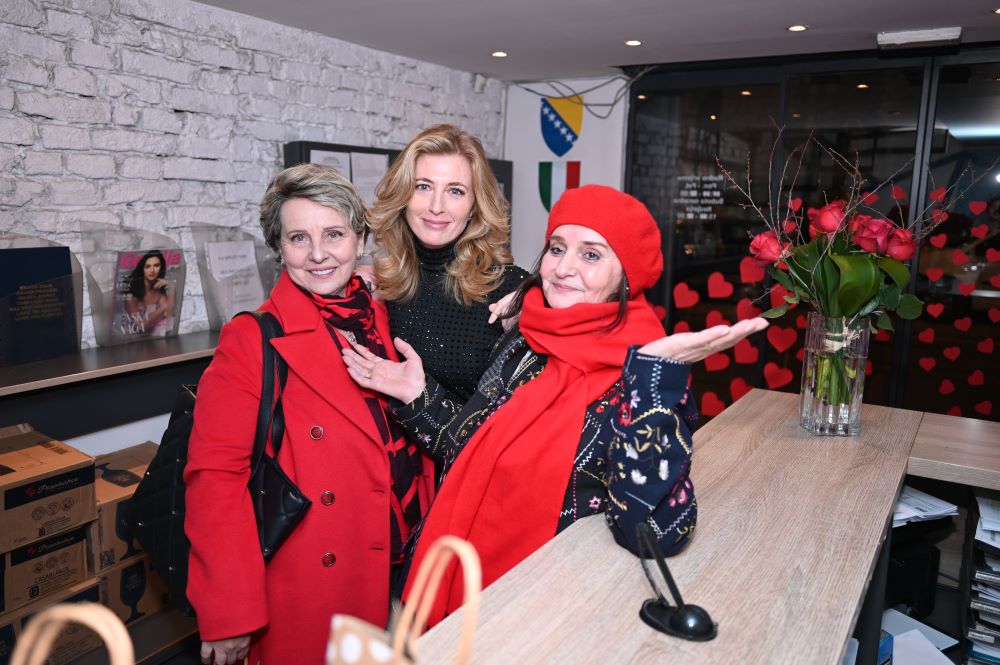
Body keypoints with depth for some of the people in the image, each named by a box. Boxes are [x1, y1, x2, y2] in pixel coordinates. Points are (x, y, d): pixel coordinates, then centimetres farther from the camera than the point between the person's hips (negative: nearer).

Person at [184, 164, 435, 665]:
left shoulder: (386, 321, 3)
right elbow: (215, 478, -15)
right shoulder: (250, 341, -12)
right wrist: (229, 617, -17)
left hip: (408, 567, 5)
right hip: (307, 592, -4)